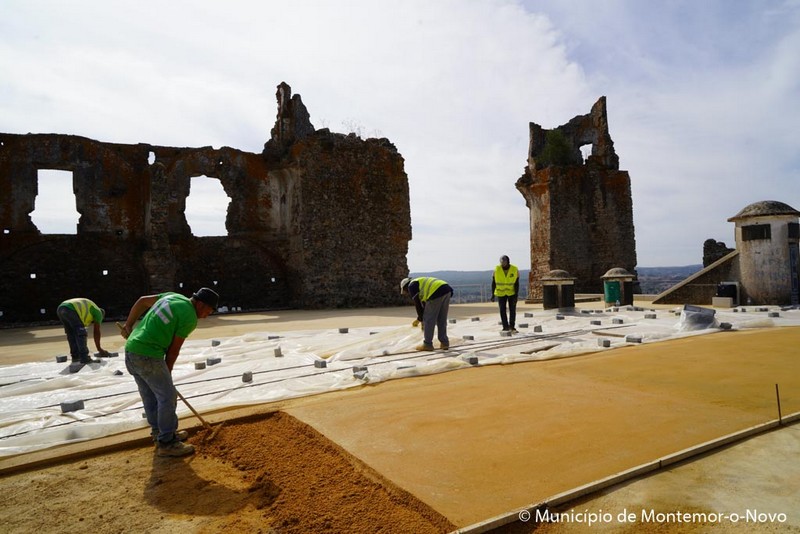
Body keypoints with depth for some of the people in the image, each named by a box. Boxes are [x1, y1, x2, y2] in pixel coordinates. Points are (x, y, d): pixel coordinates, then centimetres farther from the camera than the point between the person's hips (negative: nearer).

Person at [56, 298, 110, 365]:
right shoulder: (98, 312, 17)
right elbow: (97, 332, 18)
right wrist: (99, 349, 25)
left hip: (60, 309, 9)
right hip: (70, 310, -9)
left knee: (71, 334, 19)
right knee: (81, 334, -5)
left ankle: (75, 357, 20)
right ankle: (84, 358, -10)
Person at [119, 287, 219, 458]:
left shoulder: (174, 296, 12)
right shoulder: (190, 318, -12)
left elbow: (142, 301, 19)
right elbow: (173, 350, -5)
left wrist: (128, 325, 24)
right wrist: (167, 372, 8)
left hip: (131, 350, 10)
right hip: (148, 355, -10)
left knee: (150, 396, 19)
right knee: (168, 396, 0)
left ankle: (161, 433, 32)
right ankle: (167, 443, 7)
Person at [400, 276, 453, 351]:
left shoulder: (411, 286, 10)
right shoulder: (423, 285, 35)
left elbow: (417, 304, 6)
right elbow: (425, 304, 37)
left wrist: (420, 319, 15)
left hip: (437, 292, -9)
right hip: (447, 290, 9)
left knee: (428, 319, 3)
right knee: (442, 319, 18)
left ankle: (427, 344, 8)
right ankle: (444, 343, 19)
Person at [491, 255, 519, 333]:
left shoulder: (515, 270, -18)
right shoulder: (497, 269, -15)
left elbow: (517, 284, -15)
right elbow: (493, 283, -7)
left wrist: (516, 296, -20)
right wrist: (493, 294, -8)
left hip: (512, 292, -1)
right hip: (501, 293, 1)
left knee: (512, 310, -1)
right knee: (502, 310, -1)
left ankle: (512, 327, 10)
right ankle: (505, 327, 8)